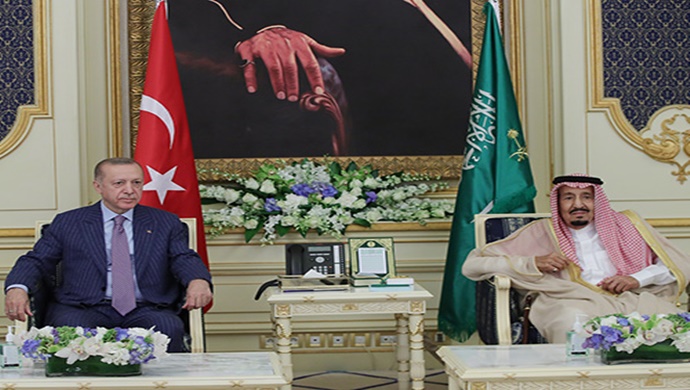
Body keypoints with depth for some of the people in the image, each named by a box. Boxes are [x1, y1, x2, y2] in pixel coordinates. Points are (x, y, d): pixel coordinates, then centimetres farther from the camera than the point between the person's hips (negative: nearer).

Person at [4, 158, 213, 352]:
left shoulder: (166, 223, 17)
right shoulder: (67, 223, 15)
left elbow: (184, 259, 5)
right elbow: (36, 261, 11)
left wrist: (198, 280, -22)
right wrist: (17, 288, -13)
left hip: (145, 310, 1)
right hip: (85, 309, 0)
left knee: (168, 328, -32)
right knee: (71, 330, -35)